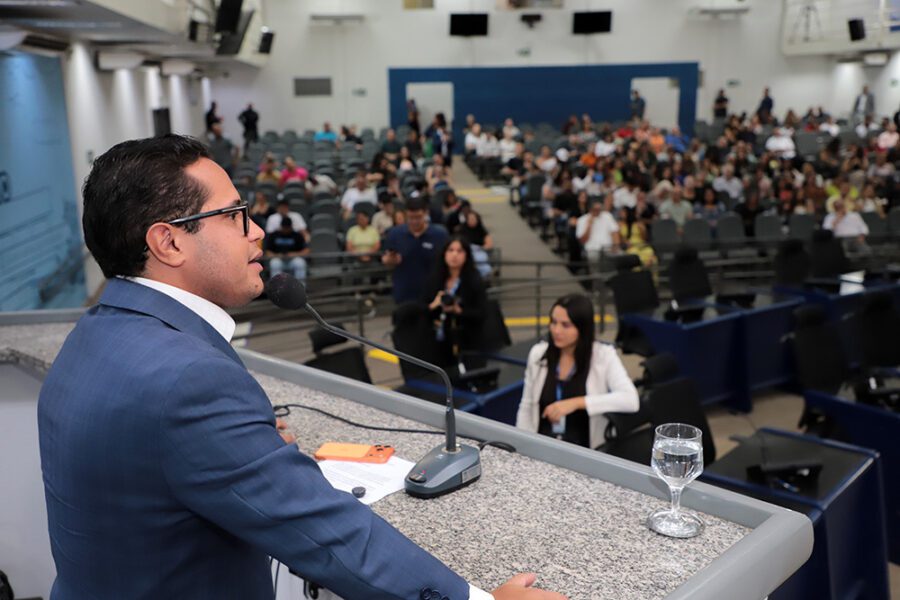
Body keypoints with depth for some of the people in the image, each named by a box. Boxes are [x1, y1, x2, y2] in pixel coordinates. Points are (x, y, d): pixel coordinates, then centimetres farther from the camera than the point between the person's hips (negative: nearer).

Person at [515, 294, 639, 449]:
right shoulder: (538, 353, 6)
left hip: (586, 451, -3)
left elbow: (631, 400, -18)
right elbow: (526, 408, 10)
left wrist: (577, 402, -24)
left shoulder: (603, 355, -5)